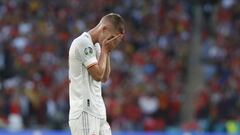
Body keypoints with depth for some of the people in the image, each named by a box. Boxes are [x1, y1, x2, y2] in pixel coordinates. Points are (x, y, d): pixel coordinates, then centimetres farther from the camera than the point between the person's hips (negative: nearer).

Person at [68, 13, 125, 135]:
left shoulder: (96, 45, 18)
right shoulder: (83, 42, -11)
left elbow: (104, 78, 17)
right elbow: (98, 75, -16)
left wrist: (107, 51, 9)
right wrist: (104, 50, -4)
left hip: (97, 112, 10)